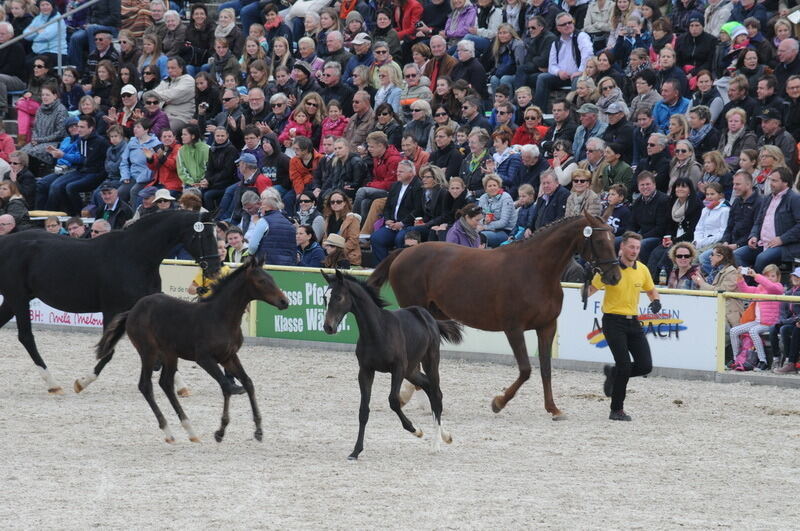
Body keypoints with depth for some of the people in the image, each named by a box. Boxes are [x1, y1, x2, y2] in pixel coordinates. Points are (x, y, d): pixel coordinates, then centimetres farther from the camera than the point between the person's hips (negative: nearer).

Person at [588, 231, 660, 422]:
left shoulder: (642, 270, 5)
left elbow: (651, 290, 20)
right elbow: (592, 288, -6)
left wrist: (656, 301, -1)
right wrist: (585, 293, -29)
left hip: (633, 322, 5)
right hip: (613, 322, -5)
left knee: (645, 366, -2)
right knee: (625, 365, -13)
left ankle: (613, 373, 27)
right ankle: (617, 410, 1)